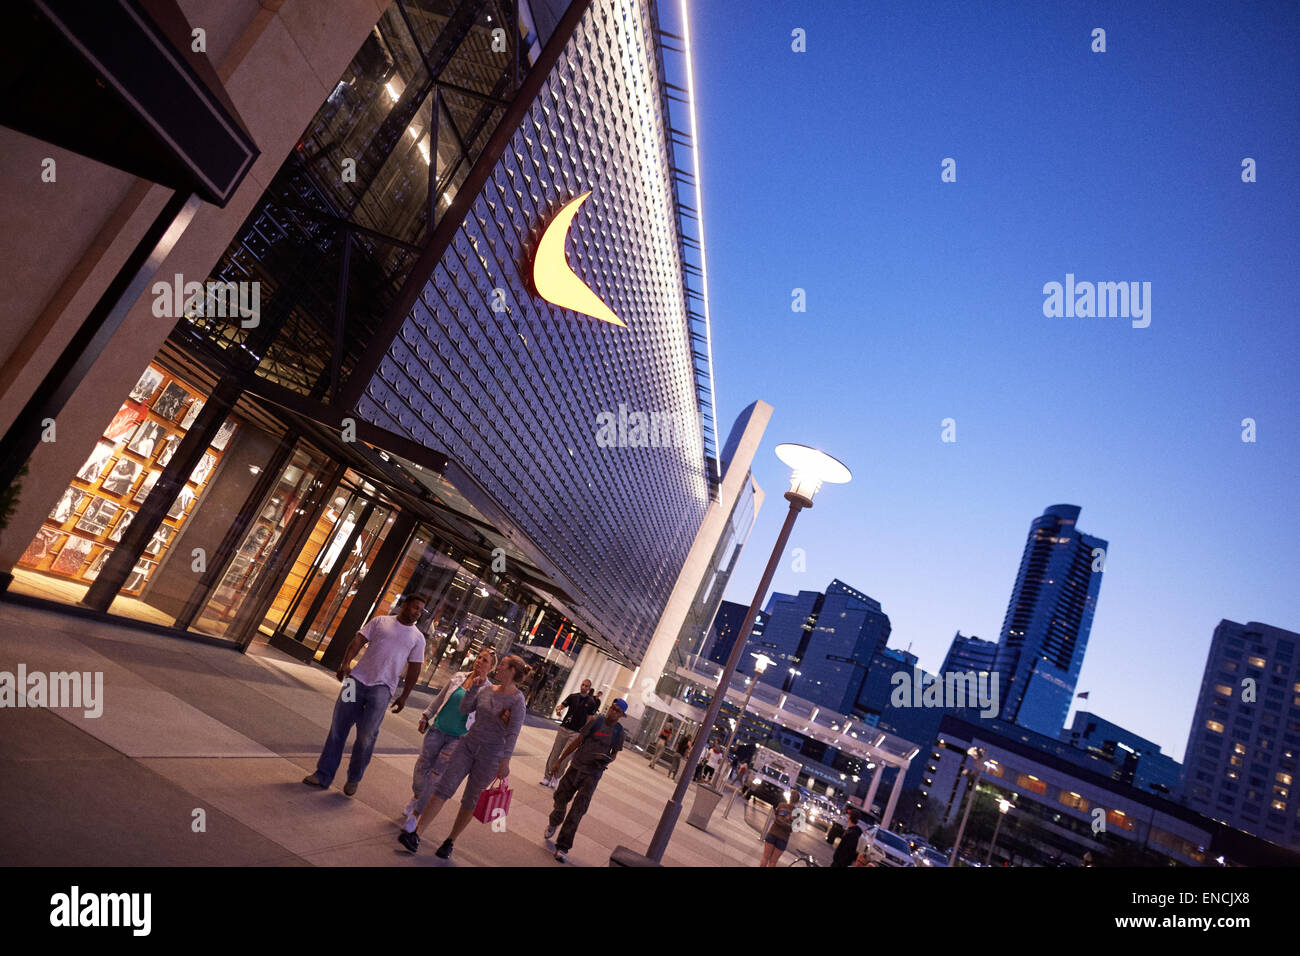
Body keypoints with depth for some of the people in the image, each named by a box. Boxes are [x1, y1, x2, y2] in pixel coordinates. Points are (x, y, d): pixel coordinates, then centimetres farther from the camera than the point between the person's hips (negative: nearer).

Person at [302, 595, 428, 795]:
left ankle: (354, 779, 13)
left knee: (366, 737, -5)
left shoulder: (417, 638, 8)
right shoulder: (380, 621, 8)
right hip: (358, 679, 1)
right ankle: (323, 775, 16)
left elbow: (414, 669, 9)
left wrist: (404, 696, 5)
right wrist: (346, 663, -14)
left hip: (381, 689, -1)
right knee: (338, 728, 5)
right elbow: (358, 641, 0)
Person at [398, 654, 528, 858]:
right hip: (468, 744, 5)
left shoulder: (517, 699, -13)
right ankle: (415, 833, -5)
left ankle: (450, 842, 22)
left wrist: (505, 762, -18)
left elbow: (513, 733, -15)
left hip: (490, 756, -5)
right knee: (444, 786, -5)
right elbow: (465, 709, 8)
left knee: (470, 800, 7)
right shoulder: (487, 689, 6)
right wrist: (473, 688, -5)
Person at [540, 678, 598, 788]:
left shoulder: (591, 702, 1)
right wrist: (558, 709, -25)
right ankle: (547, 776, 13)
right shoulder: (572, 697, 6)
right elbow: (562, 705, -1)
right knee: (555, 754, 3)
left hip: (576, 732, -2)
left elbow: (589, 719, 3)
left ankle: (556, 777, 12)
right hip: (564, 728, 2)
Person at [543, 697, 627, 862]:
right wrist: (559, 761, 3)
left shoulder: (618, 732, 0)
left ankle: (562, 847, 0)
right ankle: (553, 825, 44)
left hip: (592, 775, -1)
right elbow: (577, 741, 2)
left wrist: (606, 761, -11)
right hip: (576, 768, 1)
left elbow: (614, 754, 13)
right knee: (560, 800, 11)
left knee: (577, 811, -7)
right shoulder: (595, 722, -4)